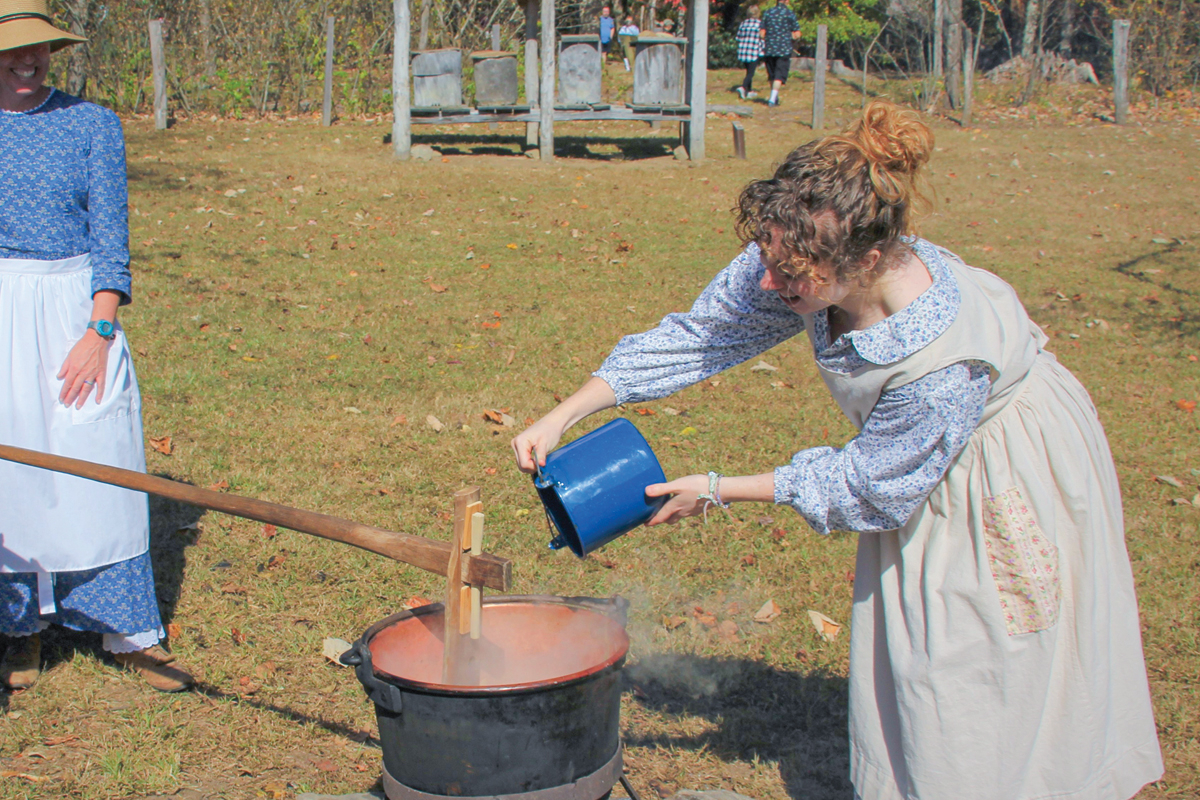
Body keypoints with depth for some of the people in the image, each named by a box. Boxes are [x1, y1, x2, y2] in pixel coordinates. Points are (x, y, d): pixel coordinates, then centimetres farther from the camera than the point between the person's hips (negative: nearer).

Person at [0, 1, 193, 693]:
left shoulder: (92, 124, 2)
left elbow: (110, 235, -2)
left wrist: (99, 332, -12)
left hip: (75, 313, -1)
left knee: (98, 470, -1)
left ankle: (132, 635, 8)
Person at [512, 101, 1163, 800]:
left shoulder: (944, 359, -41)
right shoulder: (804, 264, -25)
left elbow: (866, 483, -25)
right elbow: (698, 335, -13)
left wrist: (721, 492, -19)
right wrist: (566, 414, -19)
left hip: (1015, 470, -6)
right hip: (913, 461, 7)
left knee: (976, 672, 2)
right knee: (903, 655, 17)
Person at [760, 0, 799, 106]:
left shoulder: (768, 12, 4)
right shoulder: (790, 14, -5)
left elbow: (762, 33, 5)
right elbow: (797, 34, -5)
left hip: (769, 49, 4)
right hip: (784, 49, -4)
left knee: (772, 75, 16)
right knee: (780, 76, -2)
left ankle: (775, 98, 23)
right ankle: (772, 99, -14)